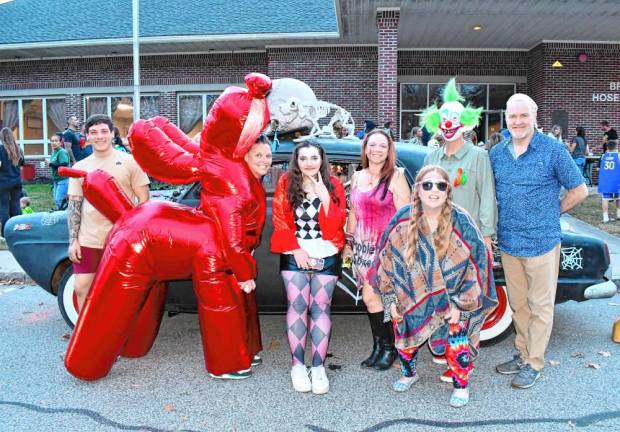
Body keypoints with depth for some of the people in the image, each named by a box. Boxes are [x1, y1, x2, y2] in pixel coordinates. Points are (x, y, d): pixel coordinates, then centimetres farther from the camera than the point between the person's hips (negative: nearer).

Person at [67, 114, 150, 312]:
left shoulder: (129, 162, 0)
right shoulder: (80, 167, 9)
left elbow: (143, 200, 0)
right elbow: (74, 206, 11)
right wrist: (73, 241, 3)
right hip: (88, 240, 3)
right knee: (82, 288, 4)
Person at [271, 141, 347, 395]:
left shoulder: (333, 184, 3)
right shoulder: (286, 183, 2)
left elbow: (338, 224, -4)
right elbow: (279, 219, -1)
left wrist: (325, 197, -16)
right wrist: (296, 249, -9)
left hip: (326, 256, 1)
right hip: (295, 255, 0)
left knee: (321, 307, 0)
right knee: (297, 306, -5)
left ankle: (318, 367, 4)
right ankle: (298, 365, 3)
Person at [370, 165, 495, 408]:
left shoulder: (461, 223, -18)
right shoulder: (402, 220, -13)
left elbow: (477, 264, -12)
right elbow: (387, 259, -4)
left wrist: (461, 305, -12)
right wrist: (391, 299, -3)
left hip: (452, 297, -2)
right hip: (412, 296, 2)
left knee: (456, 341, -5)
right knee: (404, 334, 12)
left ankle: (461, 385, 23)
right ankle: (409, 373, 43)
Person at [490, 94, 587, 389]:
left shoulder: (553, 150, -8)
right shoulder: (497, 153, 5)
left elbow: (579, 190, -2)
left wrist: (552, 213, 0)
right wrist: (495, 229, 7)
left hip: (541, 243, -4)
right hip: (508, 243, 5)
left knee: (540, 306, 7)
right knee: (518, 305, 16)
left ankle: (534, 364, 19)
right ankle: (522, 354, 31)